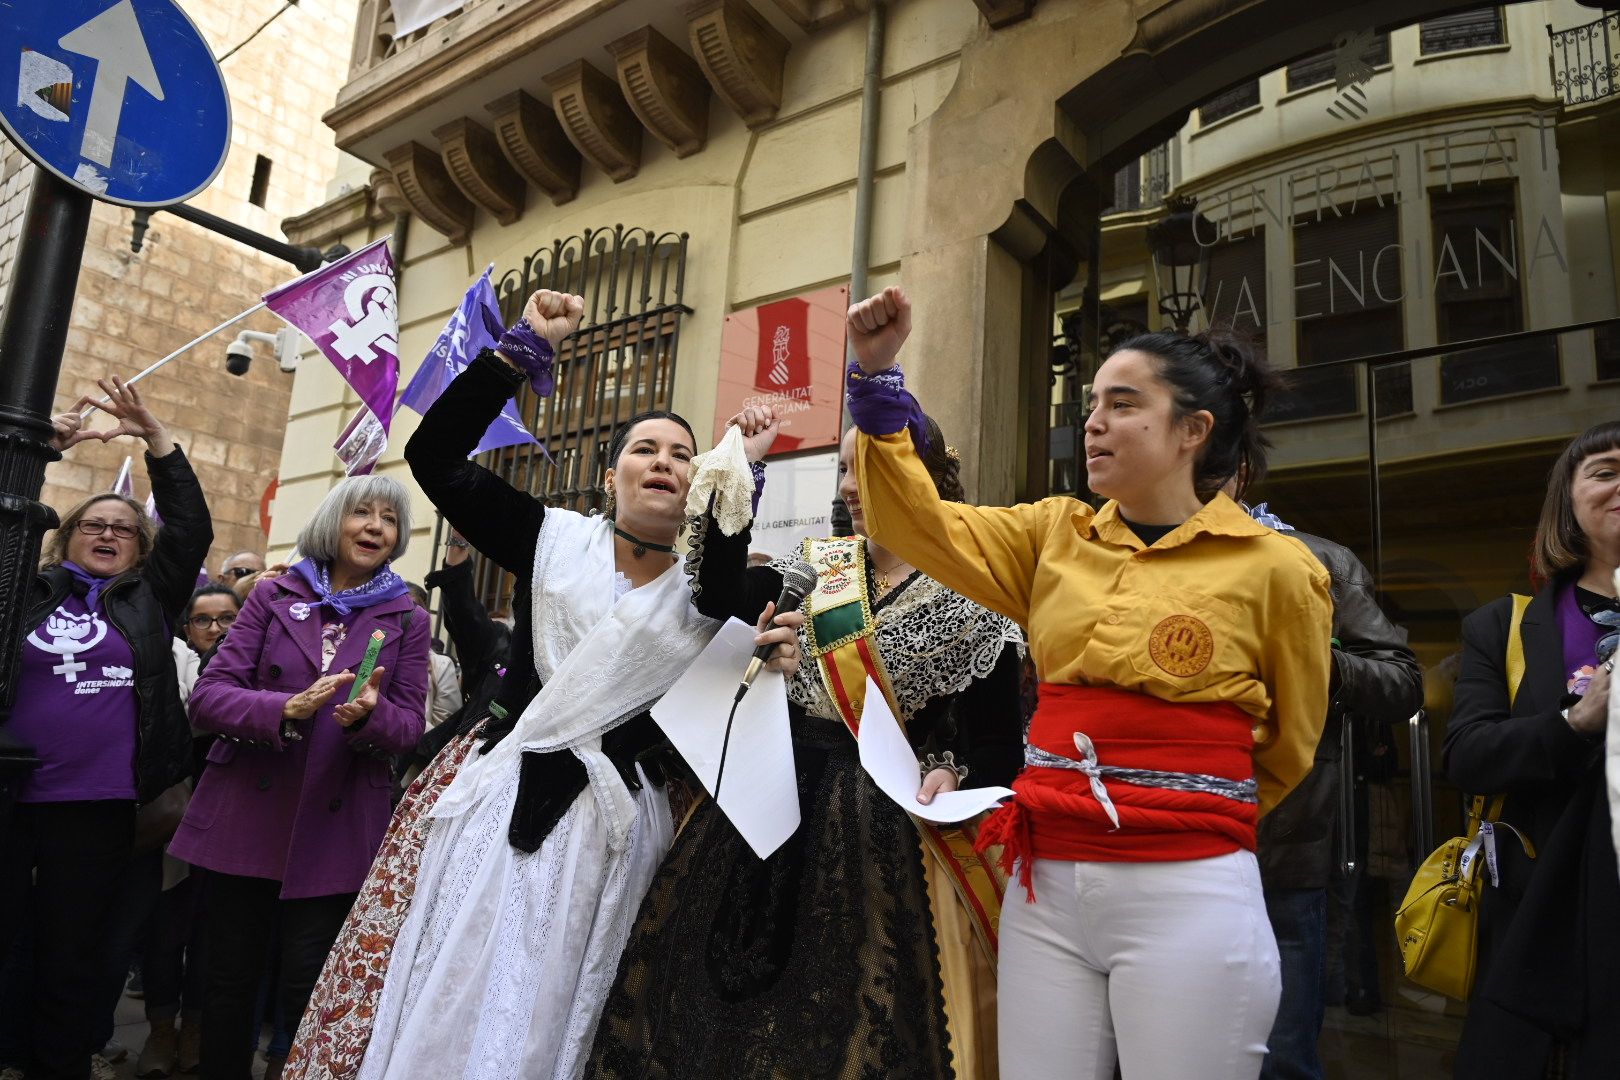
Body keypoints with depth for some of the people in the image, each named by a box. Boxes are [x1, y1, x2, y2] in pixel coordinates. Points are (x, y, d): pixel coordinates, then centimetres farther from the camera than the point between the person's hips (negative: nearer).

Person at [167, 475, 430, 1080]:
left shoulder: (407, 620, 5)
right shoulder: (274, 596, 5)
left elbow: (409, 726, 1)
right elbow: (206, 698, -3)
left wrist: (369, 714, -22)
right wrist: (286, 710, -22)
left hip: (335, 827, -1)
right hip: (246, 817, 1)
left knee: (308, 987, 0)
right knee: (231, 979, 11)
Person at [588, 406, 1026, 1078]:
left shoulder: (969, 593, -5)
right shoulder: (818, 566, 8)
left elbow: (998, 743, -5)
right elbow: (719, 596, -7)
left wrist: (954, 776, -25)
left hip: (884, 828, -4)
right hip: (779, 803, 5)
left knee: (854, 1020, 4)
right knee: (745, 1014, 11)